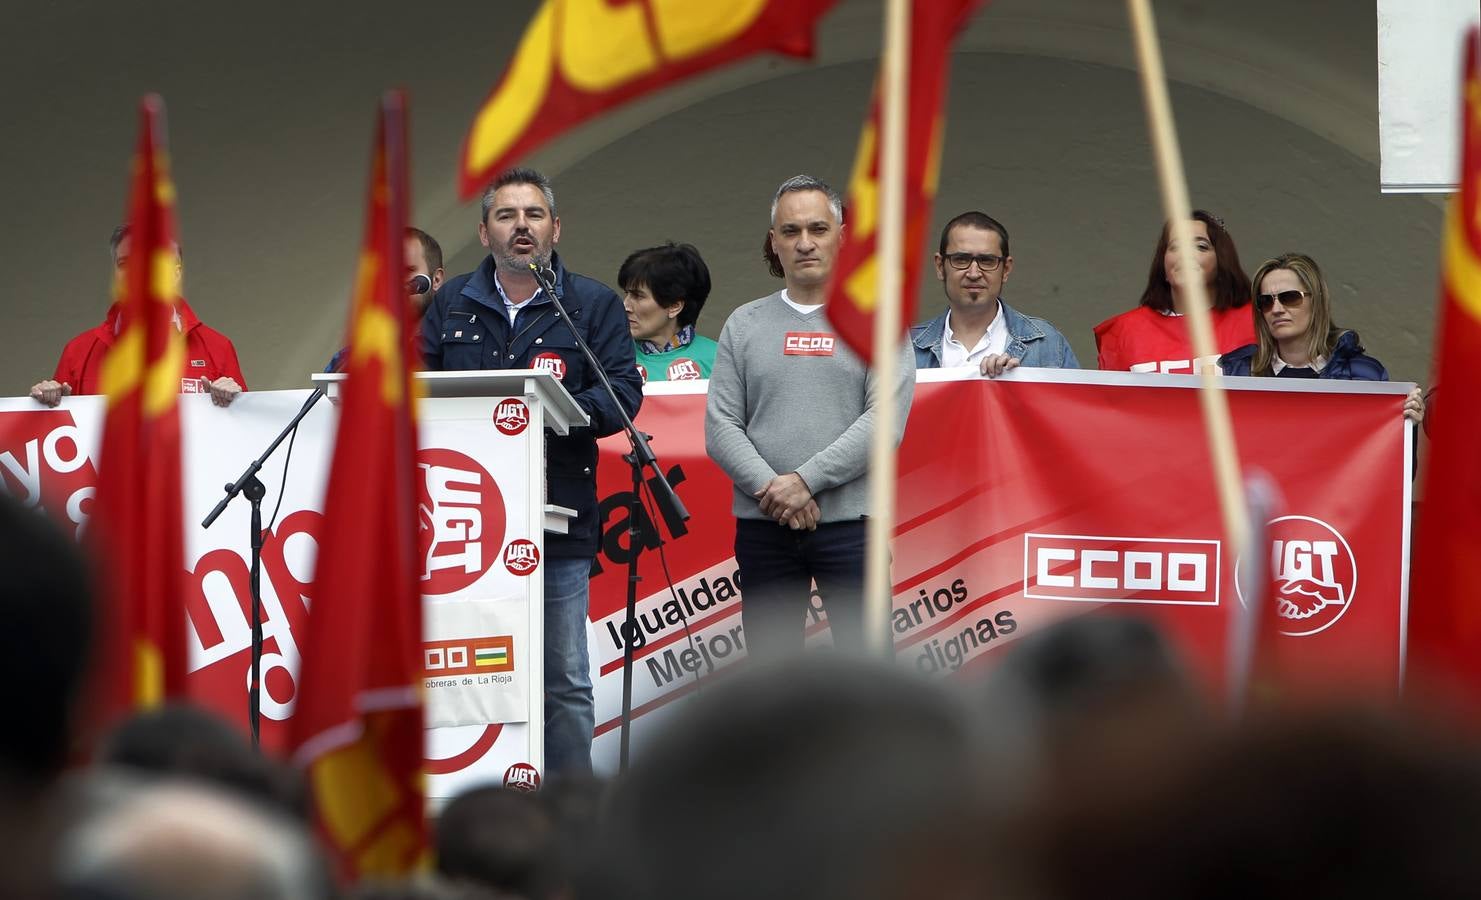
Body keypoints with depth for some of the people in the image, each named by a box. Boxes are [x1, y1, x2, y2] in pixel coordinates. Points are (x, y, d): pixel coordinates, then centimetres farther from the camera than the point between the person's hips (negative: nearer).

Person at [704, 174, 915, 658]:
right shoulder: (744, 325, 12)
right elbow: (720, 427, 4)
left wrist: (805, 481, -15)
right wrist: (770, 487, -12)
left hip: (849, 523, -3)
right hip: (762, 527, 3)